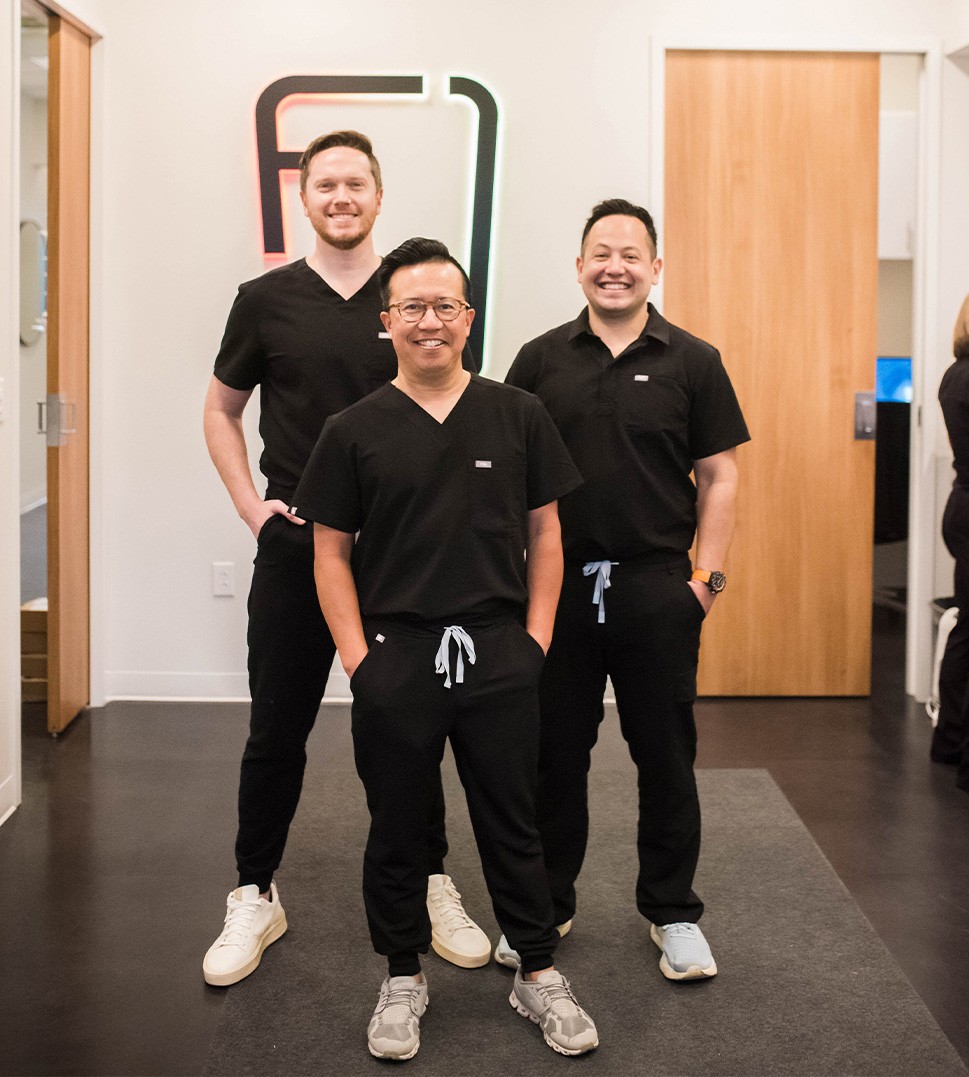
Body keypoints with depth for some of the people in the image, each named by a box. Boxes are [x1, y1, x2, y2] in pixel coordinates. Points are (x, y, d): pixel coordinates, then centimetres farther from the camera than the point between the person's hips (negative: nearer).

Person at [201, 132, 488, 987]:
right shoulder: (267, 300, 3)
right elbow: (222, 411, 12)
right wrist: (250, 503, 0)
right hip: (294, 547, 0)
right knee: (277, 730, 6)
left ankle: (433, 889, 23)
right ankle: (256, 898, 20)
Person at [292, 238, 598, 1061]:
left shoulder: (517, 416, 3)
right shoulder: (355, 431, 1)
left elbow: (545, 535, 7)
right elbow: (331, 552, 2)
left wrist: (536, 638, 0)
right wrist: (356, 654, -5)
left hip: (499, 655, 0)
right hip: (394, 655, 0)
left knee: (512, 823, 9)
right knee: (398, 828, 10)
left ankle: (539, 975, 23)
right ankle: (403, 978, 26)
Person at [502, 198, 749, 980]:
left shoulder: (693, 362, 1)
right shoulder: (541, 360, 5)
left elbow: (719, 476, 2)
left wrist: (709, 575, -5)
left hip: (659, 588, -1)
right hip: (557, 585, 1)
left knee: (666, 756, 8)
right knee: (554, 755, 10)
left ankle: (674, 914, 23)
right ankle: (546, 907, 25)